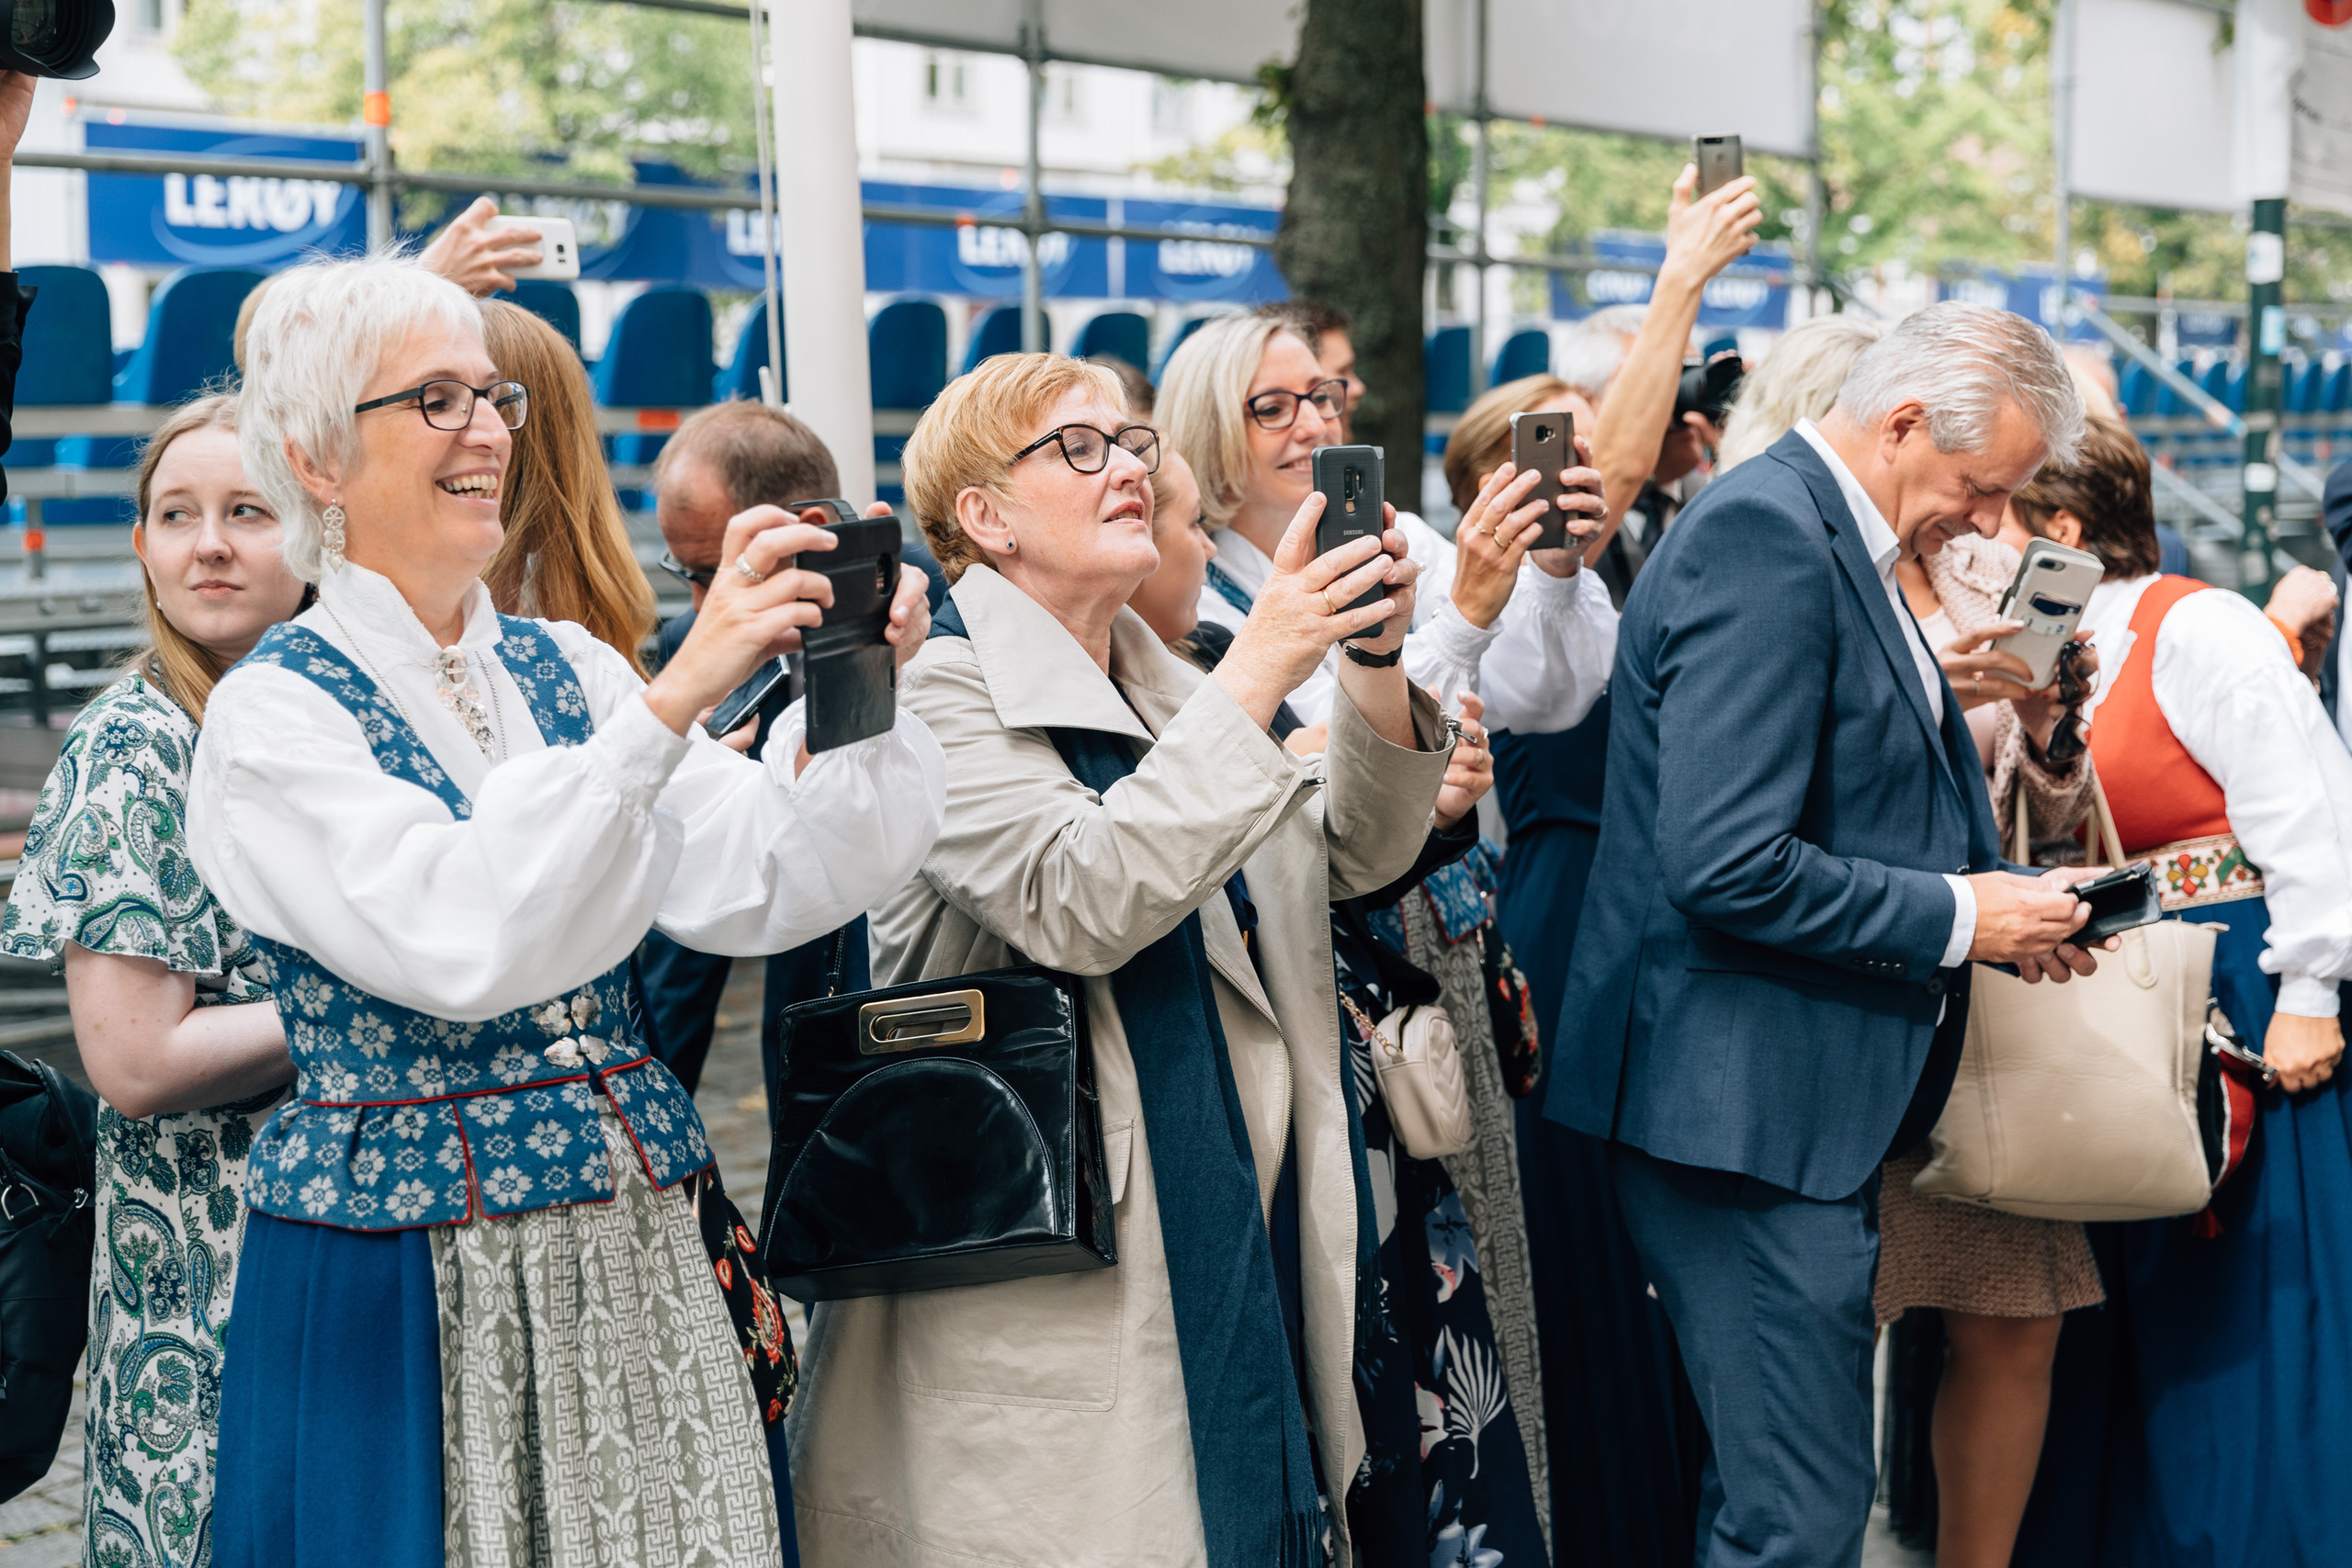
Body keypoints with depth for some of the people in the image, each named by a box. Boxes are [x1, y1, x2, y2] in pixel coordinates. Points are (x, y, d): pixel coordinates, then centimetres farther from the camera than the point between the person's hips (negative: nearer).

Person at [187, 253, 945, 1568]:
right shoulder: (274, 713, -9)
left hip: (641, 1257, 5)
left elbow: (751, 889, -3)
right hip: (405, 1295, -5)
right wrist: (670, 700, -30)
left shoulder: (565, 665, 8)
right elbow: (457, 939, -26)